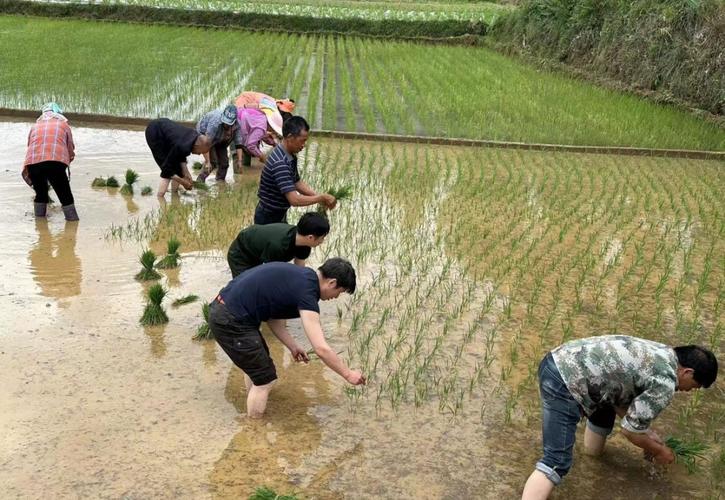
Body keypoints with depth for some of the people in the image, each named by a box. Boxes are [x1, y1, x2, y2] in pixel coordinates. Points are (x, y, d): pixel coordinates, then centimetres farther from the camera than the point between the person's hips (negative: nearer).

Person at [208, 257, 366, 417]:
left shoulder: (299, 275, 11)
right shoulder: (306, 292, -16)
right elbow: (321, 349, -18)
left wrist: (293, 346, 17)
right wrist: (348, 374, -6)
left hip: (221, 307, 10)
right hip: (231, 322, -10)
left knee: (257, 361, 28)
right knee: (265, 379, 2)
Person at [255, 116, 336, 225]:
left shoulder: (290, 156, -1)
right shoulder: (280, 163, -31)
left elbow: (297, 183, 12)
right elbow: (294, 199, -35)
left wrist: (320, 197, -2)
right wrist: (321, 198, -23)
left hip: (279, 215, 9)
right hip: (268, 218, -9)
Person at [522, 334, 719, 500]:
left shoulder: (659, 353, 19)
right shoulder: (665, 383, -8)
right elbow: (630, 429, -3)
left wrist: (647, 434, 27)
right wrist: (659, 451, 15)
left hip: (560, 360, 10)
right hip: (563, 385, -10)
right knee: (557, 463, -15)